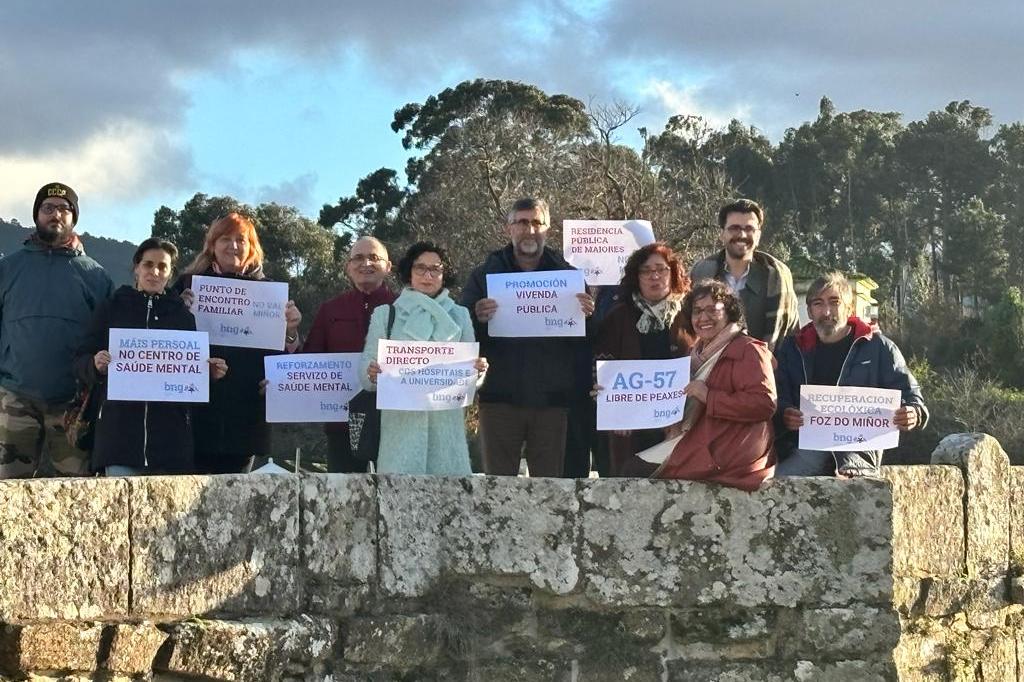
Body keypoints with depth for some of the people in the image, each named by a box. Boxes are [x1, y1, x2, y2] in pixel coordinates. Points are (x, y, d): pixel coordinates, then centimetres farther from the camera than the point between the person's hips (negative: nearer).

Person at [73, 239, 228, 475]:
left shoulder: (183, 315, 17)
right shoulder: (112, 309, 13)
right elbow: (81, 362, 10)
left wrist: (211, 373, -3)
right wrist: (96, 365, -13)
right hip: (120, 427, -1)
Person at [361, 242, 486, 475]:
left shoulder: (459, 316, 15)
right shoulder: (385, 315, 11)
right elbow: (366, 374, 7)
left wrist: (478, 370, -8)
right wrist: (372, 375, -15)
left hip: (447, 424, 1)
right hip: (401, 425, -1)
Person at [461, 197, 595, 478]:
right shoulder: (485, 275, 8)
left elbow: (587, 344, 5)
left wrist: (586, 317, -16)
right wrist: (478, 320, -20)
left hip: (552, 399, 0)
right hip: (501, 398, 0)